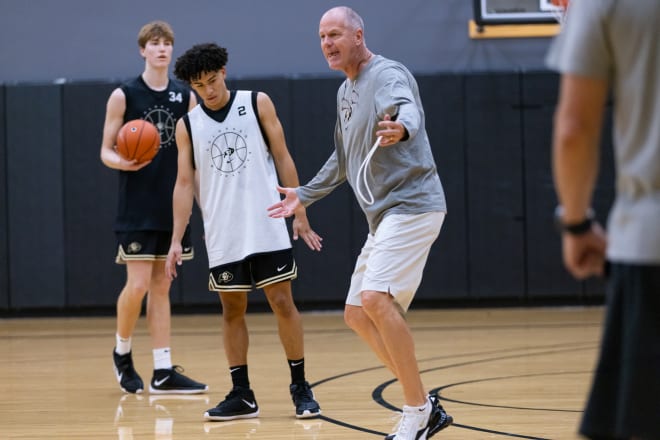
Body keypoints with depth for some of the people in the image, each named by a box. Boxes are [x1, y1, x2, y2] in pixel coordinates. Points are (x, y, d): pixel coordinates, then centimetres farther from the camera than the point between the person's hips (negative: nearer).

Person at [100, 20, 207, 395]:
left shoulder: (186, 97, 7)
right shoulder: (124, 96, -3)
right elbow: (106, 150, -2)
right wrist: (122, 162, -24)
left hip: (173, 208, 4)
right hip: (137, 209, -4)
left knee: (161, 286, 7)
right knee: (138, 285, -8)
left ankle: (164, 372, 7)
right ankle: (123, 352, 17)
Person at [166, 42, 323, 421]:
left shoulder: (257, 103, 1)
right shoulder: (187, 125, 4)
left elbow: (283, 159, 3)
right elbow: (185, 183, 4)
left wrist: (300, 214, 1)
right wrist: (177, 240, -3)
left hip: (267, 228, -2)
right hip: (222, 236, 2)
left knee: (283, 302, -1)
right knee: (232, 310, 5)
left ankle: (301, 388, 8)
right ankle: (242, 395, 12)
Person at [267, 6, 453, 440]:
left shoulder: (387, 74, -11)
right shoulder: (346, 91, 17)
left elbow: (409, 110, -35)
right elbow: (343, 159, 30)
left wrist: (401, 128, -57)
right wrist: (305, 195, 34)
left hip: (411, 204, -10)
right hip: (384, 215, 10)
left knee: (375, 298, -24)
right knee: (358, 314, 9)